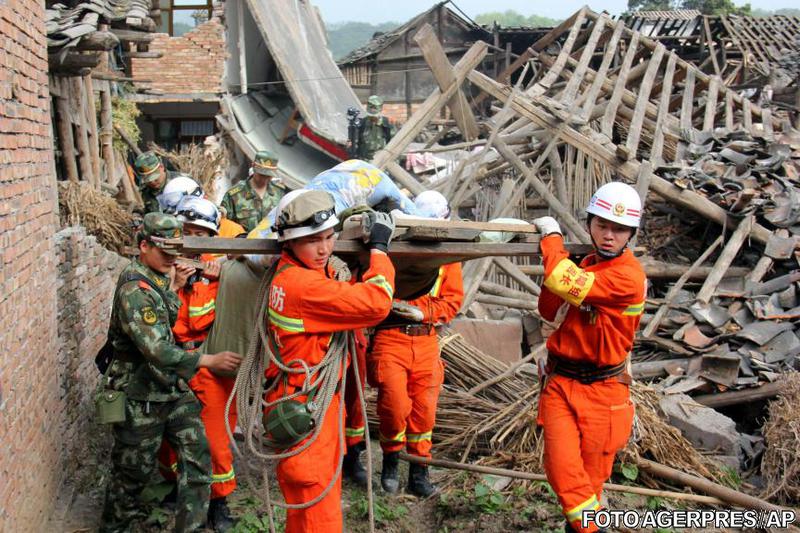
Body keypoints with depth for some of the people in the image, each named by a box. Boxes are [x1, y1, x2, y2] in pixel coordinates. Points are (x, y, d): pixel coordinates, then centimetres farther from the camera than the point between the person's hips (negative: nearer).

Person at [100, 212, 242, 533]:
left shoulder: (160, 277, 7)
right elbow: (155, 349, -29)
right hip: (140, 396, -8)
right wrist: (208, 361, -27)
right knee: (134, 470, 9)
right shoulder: (134, 289, -22)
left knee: (196, 455, 2)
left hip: (174, 388, 8)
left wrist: (174, 286, 3)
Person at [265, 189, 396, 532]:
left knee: (308, 505, 22)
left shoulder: (291, 273, 6)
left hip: (317, 401, 10)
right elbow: (375, 304, -24)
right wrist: (378, 248, -12)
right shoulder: (304, 285, -25)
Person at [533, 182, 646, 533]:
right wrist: (554, 255, -2)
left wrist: (551, 235, -11)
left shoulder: (628, 277, -18)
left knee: (591, 476, 8)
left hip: (601, 389, -5)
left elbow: (563, 281, -28)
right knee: (562, 468, -5)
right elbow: (549, 311, 13)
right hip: (560, 383, 5)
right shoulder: (586, 265, 9)